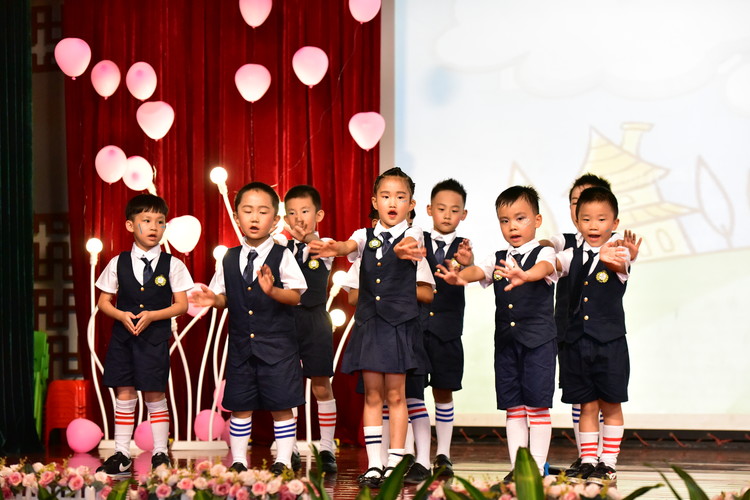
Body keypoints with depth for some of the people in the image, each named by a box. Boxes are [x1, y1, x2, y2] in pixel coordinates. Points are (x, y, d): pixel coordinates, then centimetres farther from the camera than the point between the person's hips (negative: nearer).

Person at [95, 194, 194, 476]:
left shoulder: (172, 265, -1)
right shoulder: (118, 264, 3)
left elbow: (181, 305, -2)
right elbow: (104, 301, 7)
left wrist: (152, 316, -15)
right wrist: (121, 315, -13)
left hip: (155, 337, -2)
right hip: (122, 336, 2)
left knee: (154, 395, 2)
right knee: (124, 394, 4)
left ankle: (160, 454, 13)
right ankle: (121, 456, 10)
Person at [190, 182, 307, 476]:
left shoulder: (282, 256, -4)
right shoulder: (229, 259, 7)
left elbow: (296, 296, -10)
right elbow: (226, 298, 12)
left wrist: (273, 291, -28)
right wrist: (214, 300, -10)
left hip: (277, 344, -3)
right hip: (241, 344, 3)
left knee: (281, 406, 0)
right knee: (240, 407, 8)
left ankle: (283, 462, 9)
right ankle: (238, 462, 17)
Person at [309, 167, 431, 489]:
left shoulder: (412, 235, 0)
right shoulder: (366, 236, 7)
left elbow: (408, 244, -23)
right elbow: (348, 246, -14)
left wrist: (404, 249, -49)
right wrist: (332, 249, -39)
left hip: (399, 323, -3)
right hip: (369, 323, 3)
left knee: (395, 395, 1)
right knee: (372, 394, 5)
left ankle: (394, 464, 7)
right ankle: (374, 465, 9)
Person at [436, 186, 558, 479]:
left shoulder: (544, 254, -3)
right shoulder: (498, 259, 11)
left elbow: (544, 268, -26)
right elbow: (479, 270, -8)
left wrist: (523, 276, -49)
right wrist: (460, 277, -32)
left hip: (538, 340, -5)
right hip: (506, 341, 5)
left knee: (537, 404, -2)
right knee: (512, 406, 7)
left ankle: (537, 467, 2)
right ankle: (517, 466, 12)